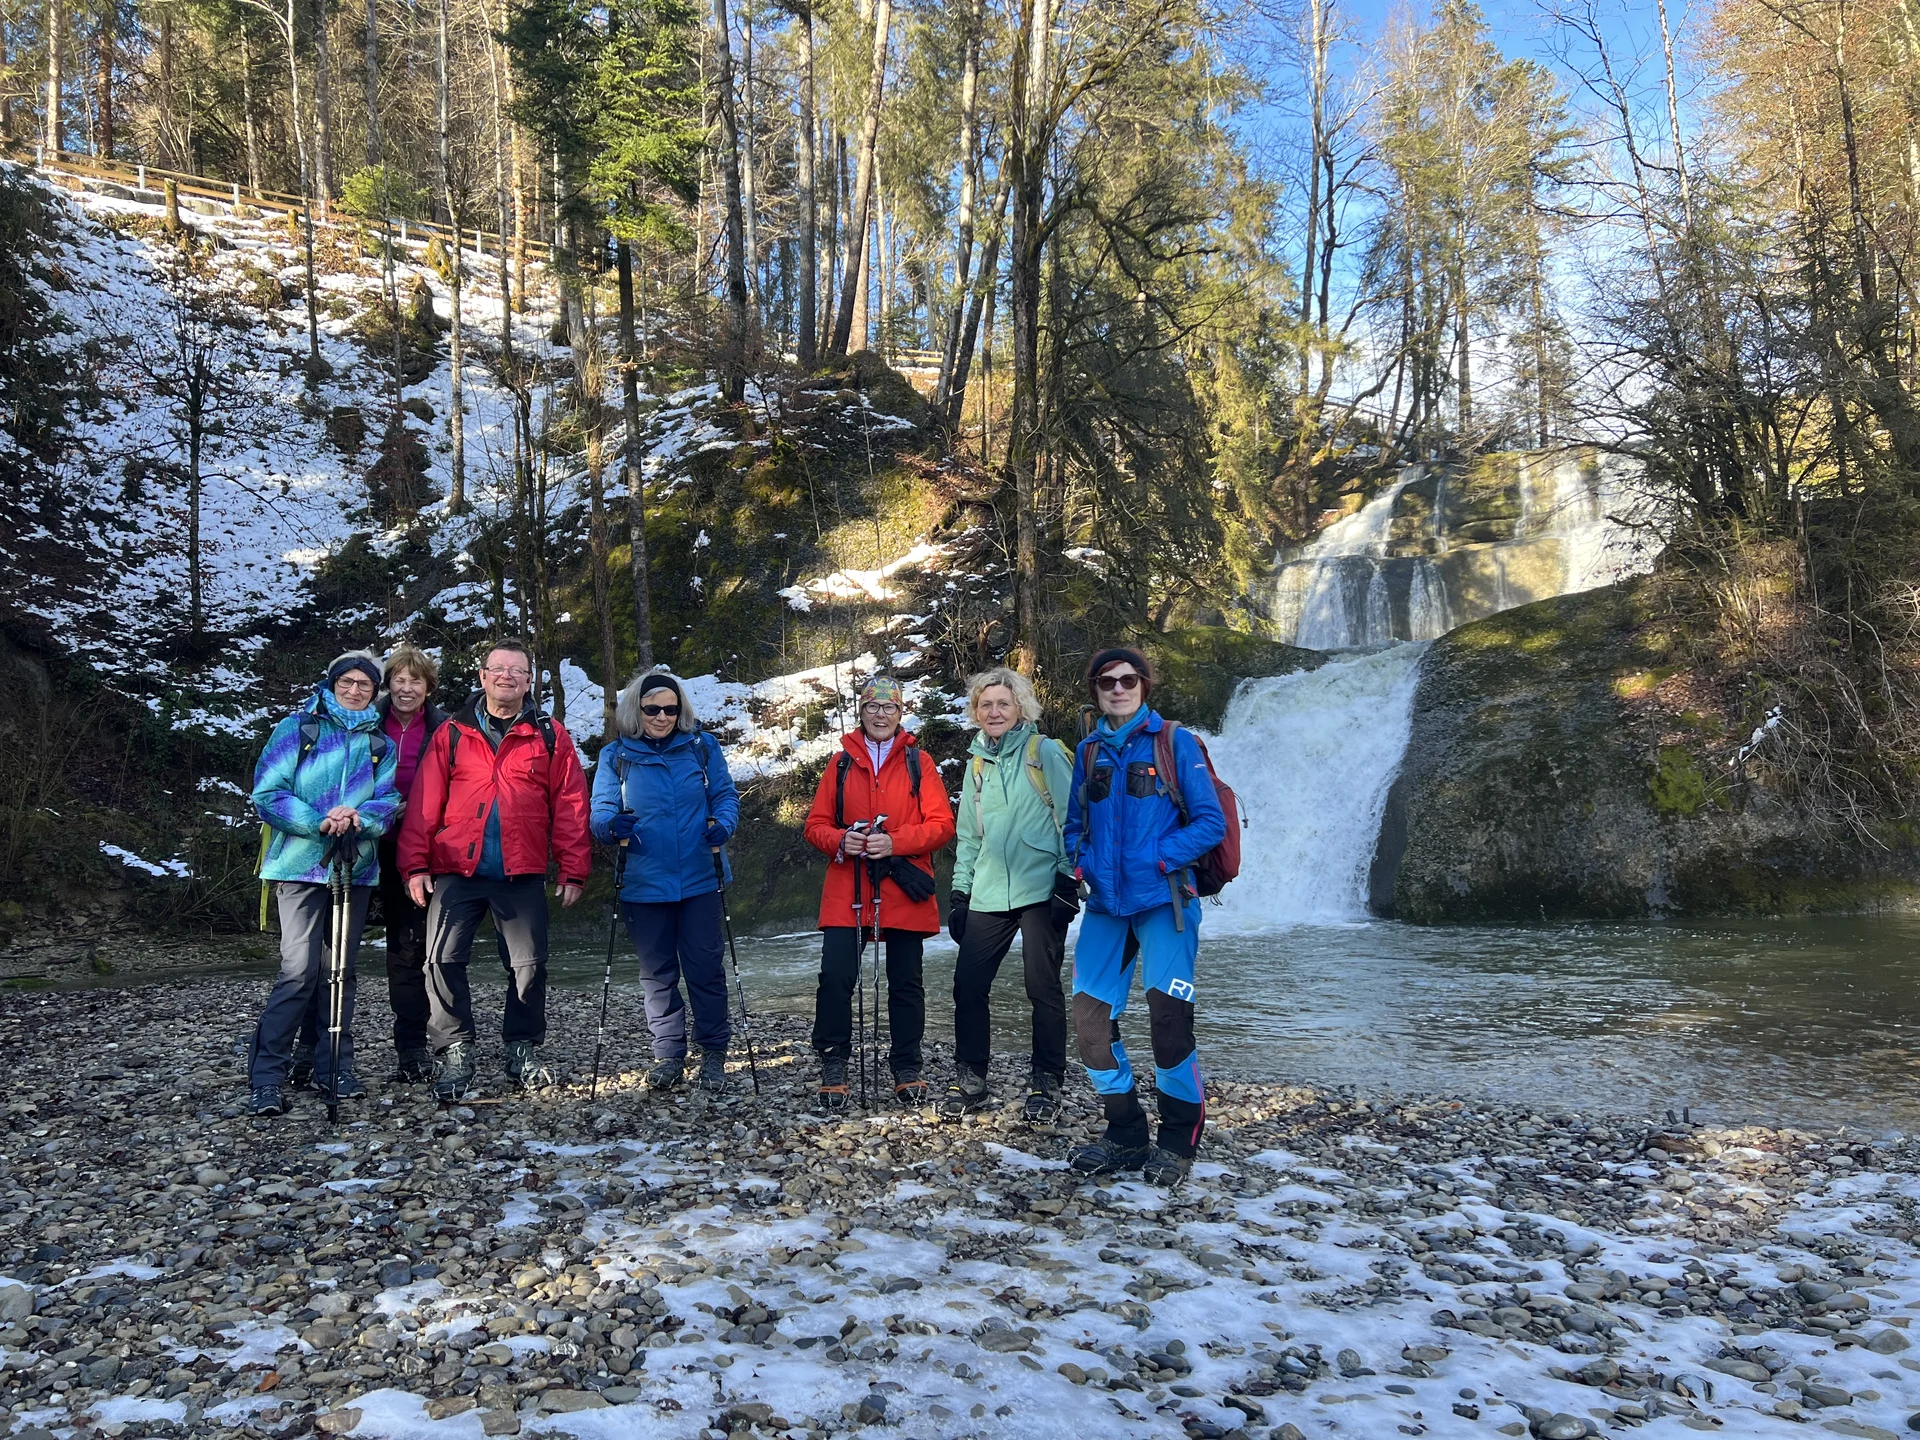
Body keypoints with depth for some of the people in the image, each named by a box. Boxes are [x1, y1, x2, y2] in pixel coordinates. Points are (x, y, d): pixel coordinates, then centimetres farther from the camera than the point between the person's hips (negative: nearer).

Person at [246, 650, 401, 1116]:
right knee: (299, 970, -12)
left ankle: (335, 1069, 17)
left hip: (356, 868, 4)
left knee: (339, 970, 9)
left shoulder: (380, 744, 14)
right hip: (301, 865, -4)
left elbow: (388, 801, 4)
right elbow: (268, 795, -3)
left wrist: (359, 818, -18)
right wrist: (319, 822, -16)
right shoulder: (296, 729, 5)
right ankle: (267, 1078, -7)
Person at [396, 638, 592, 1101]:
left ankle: (521, 1051, 22)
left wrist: (573, 871, -2)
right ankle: (455, 1054, 9)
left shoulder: (550, 736, 6)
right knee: (443, 960, -5)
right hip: (456, 871, 0)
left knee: (529, 965, 5)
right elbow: (424, 803, 4)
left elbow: (570, 807, 3)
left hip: (523, 875, 0)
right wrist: (416, 864, -4)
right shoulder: (452, 733, 8)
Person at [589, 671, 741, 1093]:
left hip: (699, 881, 0)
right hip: (644, 884, 1)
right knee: (657, 973, 9)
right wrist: (612, 825, -22)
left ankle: (714, 1053, 15)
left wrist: (723, 824, -16)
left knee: (706, 968, 1)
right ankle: (669, 1056, 22)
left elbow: (725, 796, 5)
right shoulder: (616, 756, 5)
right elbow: (600, 810, 1)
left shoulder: (702, 747, 5)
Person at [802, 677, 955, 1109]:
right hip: (847, 891, 0)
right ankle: (833, 1066, 6)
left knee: (905, 982, 8)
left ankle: (907, 1069, 21)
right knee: (836, 976, -9)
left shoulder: (919, 762, 6)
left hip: (903, 892, 0)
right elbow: (816, 825, 9)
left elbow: (941, 824, -2)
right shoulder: (841, 762, 10)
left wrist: (895, 841, -16)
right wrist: (839, 841, -13)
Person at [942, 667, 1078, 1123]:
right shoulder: (977, 764, 15)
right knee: (967, 986, 1)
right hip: (988, 894, 5)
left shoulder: (1045, 752, -1)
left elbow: (1071, 819, -5)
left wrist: (1068, 879, -12)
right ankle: (970, 1082, 15)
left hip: (1041, 892, -5)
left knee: (1043, 989, 0)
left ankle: (1045, 1086, 13)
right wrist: (959, 890, 12)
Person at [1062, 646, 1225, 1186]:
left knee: (1168, 1013, -11)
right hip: (1105, 904, 5)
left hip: (1162, 900, -5)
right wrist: (1080, 866, 2)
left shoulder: (1174, 743, 0)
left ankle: (1179, 1141, 9)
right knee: (1090, 1015, 1)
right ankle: (1125, 1136, 18)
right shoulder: (1089, 751, 13)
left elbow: (1211, 821, -4)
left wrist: (1158, 858, -14)